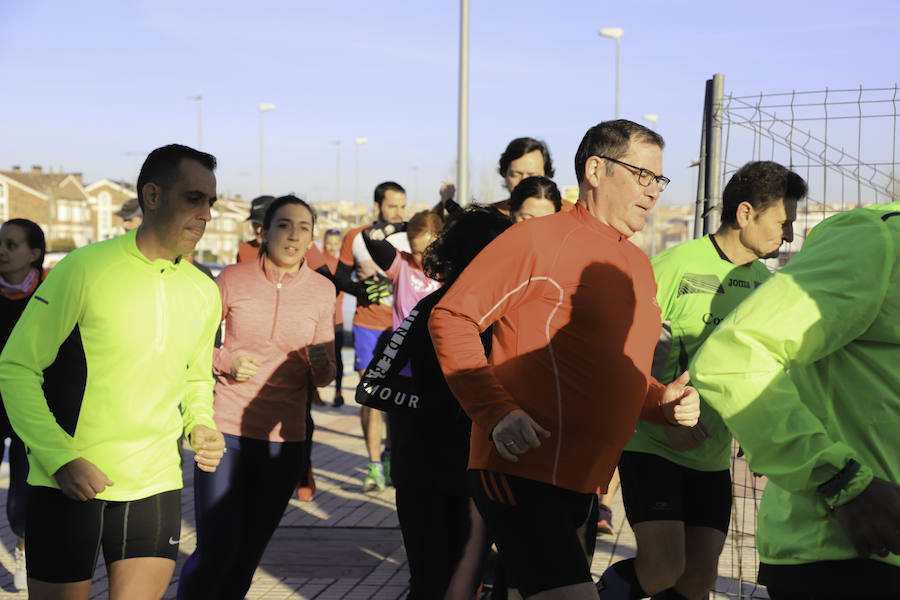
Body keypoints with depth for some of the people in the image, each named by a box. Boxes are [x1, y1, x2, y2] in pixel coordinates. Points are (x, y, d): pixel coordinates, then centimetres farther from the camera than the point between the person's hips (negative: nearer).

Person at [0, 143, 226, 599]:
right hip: (67, 485, -4)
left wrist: (201, 426, 1)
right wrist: (61, 458, -17)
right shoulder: (85, 268, -9)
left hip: (156, 488, 4)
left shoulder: (204, 293, 7)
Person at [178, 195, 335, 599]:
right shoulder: (233, 278, -2)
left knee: (248, 555, 11)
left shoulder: (322, 291, 3)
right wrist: (225, 361, -11)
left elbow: (325, 377, 9)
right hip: (226, 429, -2)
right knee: (216, 553, -9)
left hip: (284, 440, 2)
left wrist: (320, 363, -14)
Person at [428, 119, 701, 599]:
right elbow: (451, 318, -11)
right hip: (523, 468, -9)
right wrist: (495, 412, -21)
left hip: (583, 482, 9)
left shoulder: (638, 266, 16)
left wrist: (662, 400, 6)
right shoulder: (539, 239, -9)